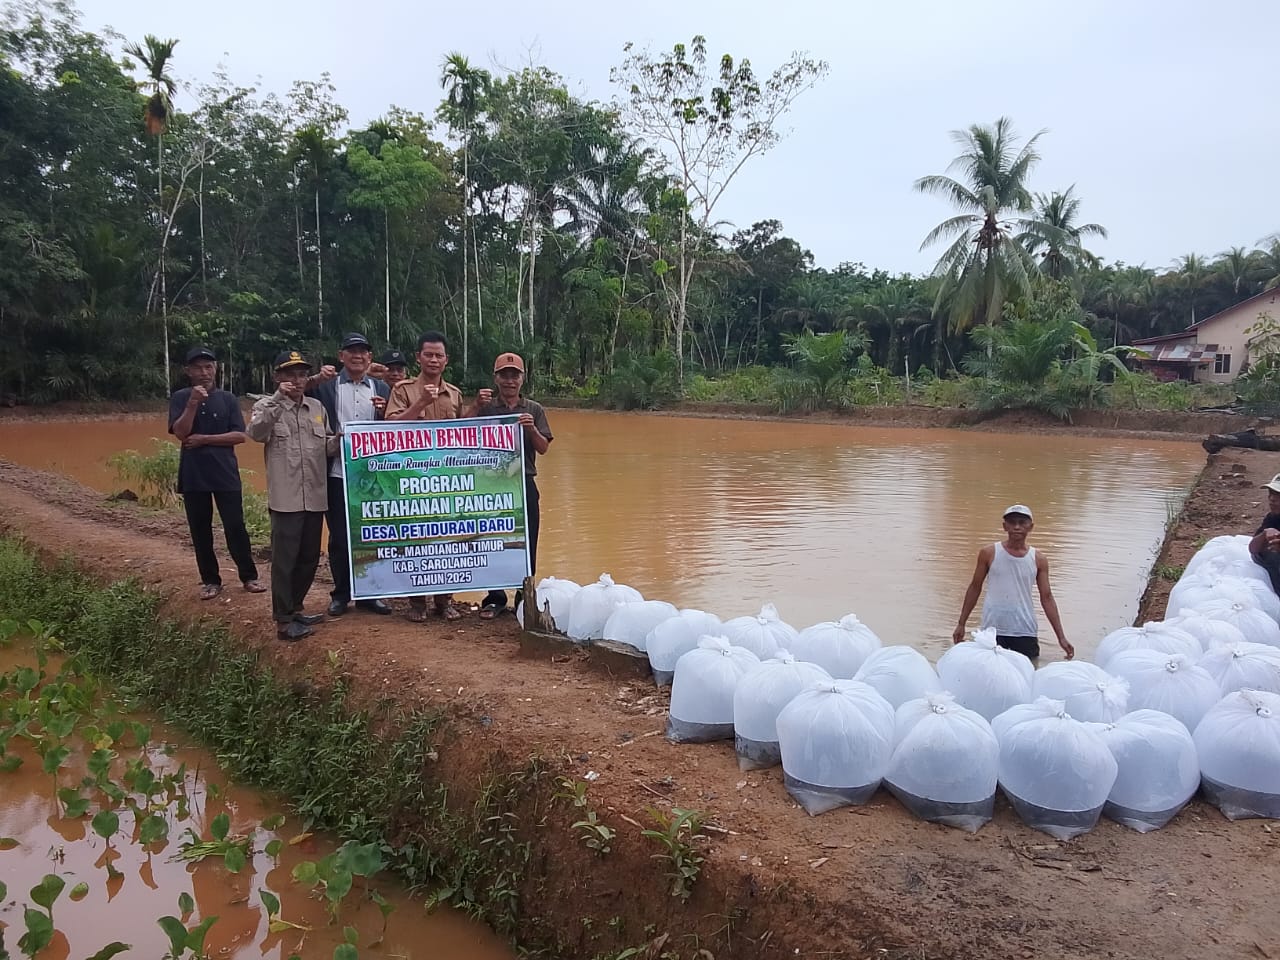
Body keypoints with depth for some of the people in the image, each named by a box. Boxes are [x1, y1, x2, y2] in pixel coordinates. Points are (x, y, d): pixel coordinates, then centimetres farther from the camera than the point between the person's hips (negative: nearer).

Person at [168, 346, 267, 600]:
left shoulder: (228, 399, 3)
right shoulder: (180, 398, 3)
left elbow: (240, 435, -5)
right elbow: (181, 433, -10)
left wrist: (204, 439, -11)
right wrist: (193, 403, -19)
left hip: (225, 473, -1)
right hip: (193, 475, 1)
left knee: (235, 526, -1)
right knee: (200, 530, 7)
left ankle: (249, 576, 10)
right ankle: (210, 580, 18)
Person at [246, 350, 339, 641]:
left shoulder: (317, 407, 13)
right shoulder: (267, 406, 0)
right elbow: (255, 433, -20)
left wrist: (340, 440, -6)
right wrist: (278, 398, -23)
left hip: (315, 496, 6)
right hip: (286, 497, -5)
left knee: (309, 558, 14)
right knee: (284, 559, -2)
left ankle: (294, 608, 29)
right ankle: (283, 620, 6)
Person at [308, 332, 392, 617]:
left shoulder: (382, 389, 9)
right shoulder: (325, 386, 3)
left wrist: (383, 412, -11)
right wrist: (315, 380, -18)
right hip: (338, 474, -2)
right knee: (339, 536, 7)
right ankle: (341, 593, 20)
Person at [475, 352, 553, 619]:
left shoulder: (534, 410, 9)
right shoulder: (486, 408, 6)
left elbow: (543, 448, 3)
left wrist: (532, 429, -16)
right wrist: (477, 407, -15)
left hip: (524, 484, 1)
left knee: (527, 544, 4)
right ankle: (494, 598, 15)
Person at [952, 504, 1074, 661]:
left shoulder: (1038, 560, 1)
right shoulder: (989, 553, -3)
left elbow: (1046, 598, 5)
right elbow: (975, 588, 5)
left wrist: (1061, 637, 2)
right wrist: (961, 623, 4)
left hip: (1025, 632, 1)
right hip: (993, 630, -1)